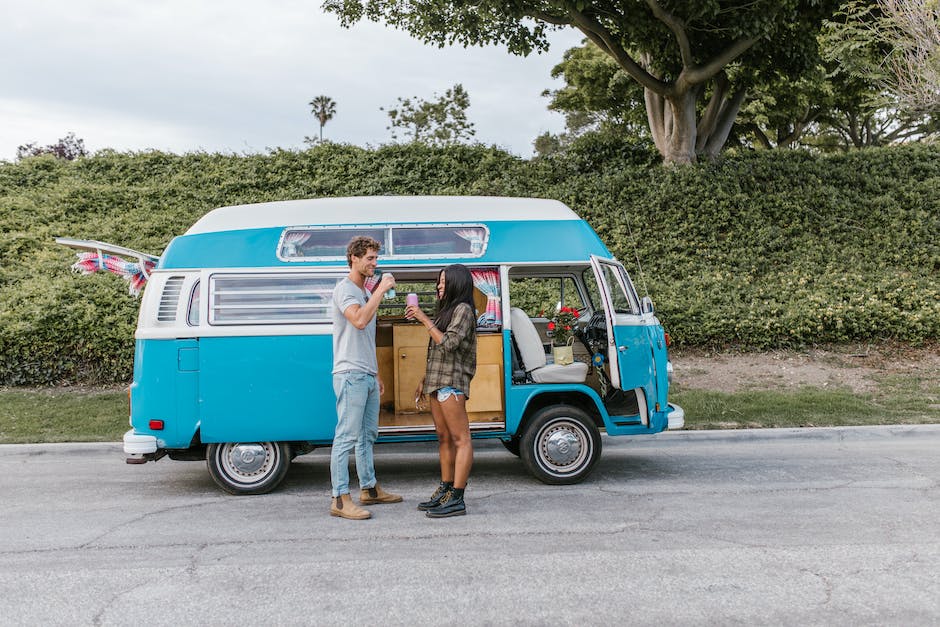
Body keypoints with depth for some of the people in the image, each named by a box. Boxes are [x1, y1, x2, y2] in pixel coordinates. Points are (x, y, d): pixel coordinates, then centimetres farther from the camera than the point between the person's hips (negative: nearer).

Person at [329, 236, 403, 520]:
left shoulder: (365, 293, 20)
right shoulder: (345, 289, -9)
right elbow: (359, 321, -29)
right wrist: (381, 290, -21)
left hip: (367, 376, 10)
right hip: (350, 375, -10)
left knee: (367, 435, 15)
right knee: (346, 437, -9)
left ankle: (369, 489, 26)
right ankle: (340, 499, -6)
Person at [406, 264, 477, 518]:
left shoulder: (463, 310, -6)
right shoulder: (447, 311, 21)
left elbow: (448, 344, -19)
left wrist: (424, 319, -17)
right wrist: (424, 380, 21)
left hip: (452, 382, -10)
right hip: (437, 382, 10)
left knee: (460, 439, -9)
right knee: (444, 438, 11)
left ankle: (456, 499, -11)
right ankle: (444, 491, 17)